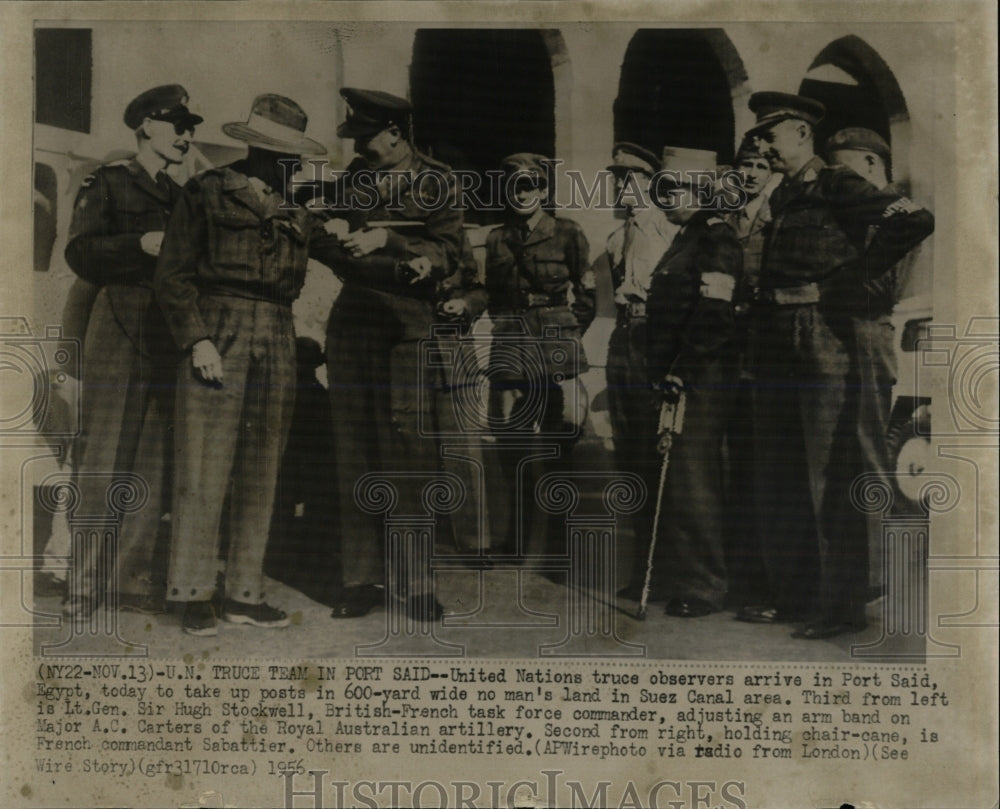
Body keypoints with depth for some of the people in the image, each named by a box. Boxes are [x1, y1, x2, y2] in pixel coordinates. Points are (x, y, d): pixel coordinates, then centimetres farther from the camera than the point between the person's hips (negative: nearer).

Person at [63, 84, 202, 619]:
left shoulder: (179, 197, 21)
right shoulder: (108, 183, 4)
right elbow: (81, 254, -8)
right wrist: (142, 243, -19)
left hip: (168, 335, 6)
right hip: (119, 329, -6)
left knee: (155, 459, 2)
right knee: (103, 457, -8)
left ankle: (134, 574, 8)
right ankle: (84, 578, -2)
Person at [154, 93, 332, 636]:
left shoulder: (297, 209, 17)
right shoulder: (206, 193, 2)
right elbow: (172, 275, -2)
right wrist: (197, 340, -11)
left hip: (277, 343, 5)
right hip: (218, 339, -5)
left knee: (260, 473, 5)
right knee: (204, 471, -6)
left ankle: (245, 594, 12)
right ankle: (194, 596, 1)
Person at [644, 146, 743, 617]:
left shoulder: (717, 242, -12)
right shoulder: (687, 238, 20)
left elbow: (711, 318, -21)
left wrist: (680, 372, -23)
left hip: (700, 383, -10)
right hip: (676, 377, 10)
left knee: (693, 483, -9)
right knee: (674, 483, 14)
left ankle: (703, 589, -1)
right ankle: (681, 576, 24)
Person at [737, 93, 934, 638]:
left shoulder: (838, 188, -7)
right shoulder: (781, 198, 18)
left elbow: (915, 221, -20)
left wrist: (849, 280, -17)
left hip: (823, 346, -9)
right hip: (777, 348, 9)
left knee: (829, 480, -5)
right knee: (777, 479, 12)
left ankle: (843, 607, 2)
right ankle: (790, 594, 22)